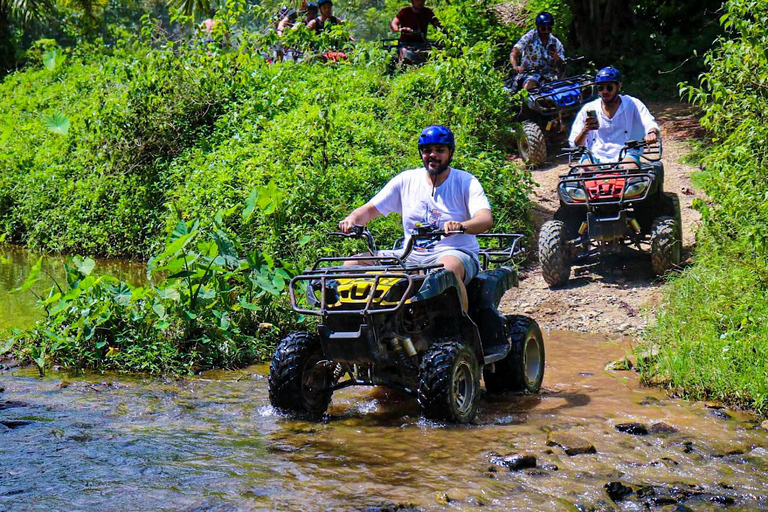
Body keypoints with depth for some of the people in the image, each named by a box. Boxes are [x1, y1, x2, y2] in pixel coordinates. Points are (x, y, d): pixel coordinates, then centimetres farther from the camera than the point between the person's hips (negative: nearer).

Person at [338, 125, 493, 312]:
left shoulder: (465, 182, 0)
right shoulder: (407, 180, 9)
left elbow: (486, 219, -16)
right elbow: (370, 209, 10)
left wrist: (461, 226, -39)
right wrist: (352, 219, -14)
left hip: (454, 253, -4)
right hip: (411, 256, 4)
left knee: (448, 268, -42)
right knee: (352, 265, -12)